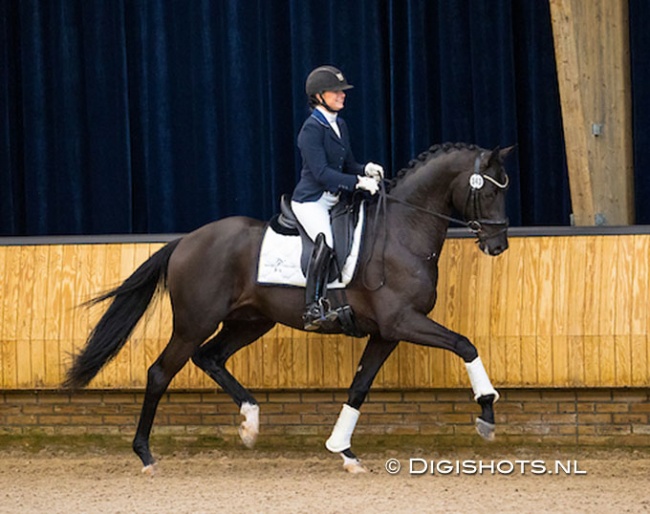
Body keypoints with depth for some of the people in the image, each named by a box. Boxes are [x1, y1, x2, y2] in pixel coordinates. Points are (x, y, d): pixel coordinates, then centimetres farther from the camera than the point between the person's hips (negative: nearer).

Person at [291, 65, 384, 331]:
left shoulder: (340, 126, 14)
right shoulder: (312, 128, -12)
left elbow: (348, 165, 20)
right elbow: (321, 172, -20)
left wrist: (367, 169, -2)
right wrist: (358, 182, -24)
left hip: (334, 200, 10)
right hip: (311, 200, -10)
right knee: (325, 241, -31)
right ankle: (314, 307, -35)